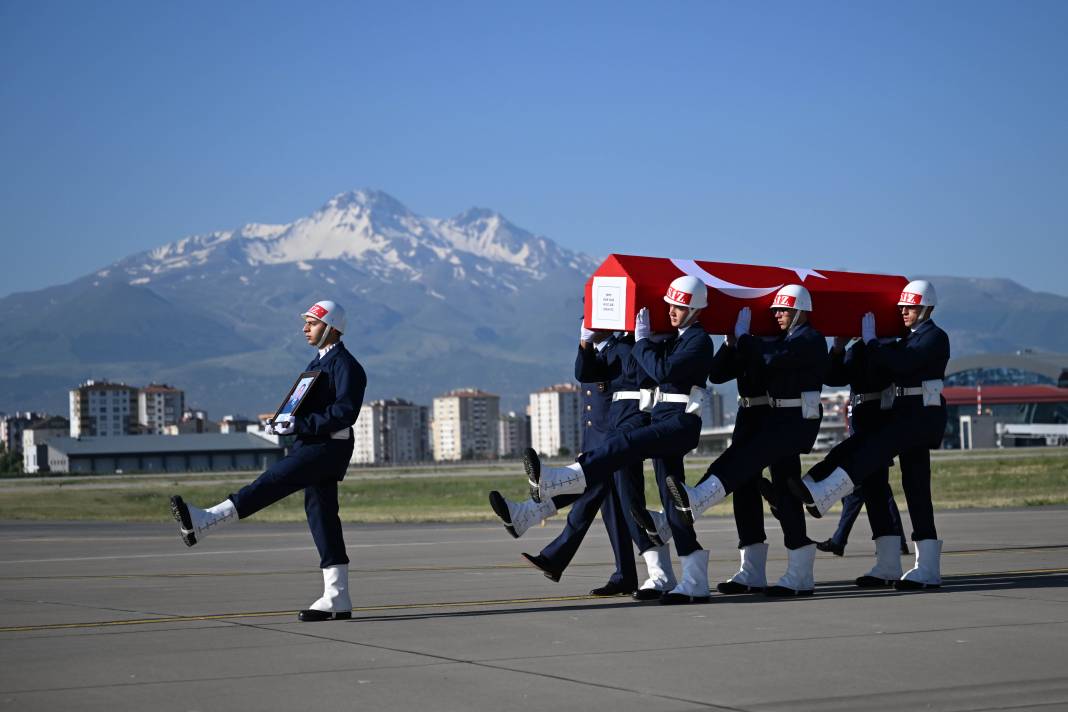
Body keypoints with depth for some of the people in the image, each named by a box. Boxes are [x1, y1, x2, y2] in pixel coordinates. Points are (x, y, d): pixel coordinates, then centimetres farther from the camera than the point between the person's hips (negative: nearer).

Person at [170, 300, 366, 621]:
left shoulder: (346, 365, -9)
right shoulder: (318, 363, 22)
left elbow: (344, 412, -20)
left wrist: (300, 425, -23)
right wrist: (284, 423, 6)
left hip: (329, 447, -10)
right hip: (312, 445, 10)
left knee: (271, 482, -19)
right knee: (321, 515, 7)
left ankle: (201, 522, -29)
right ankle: (336, 599, 7)